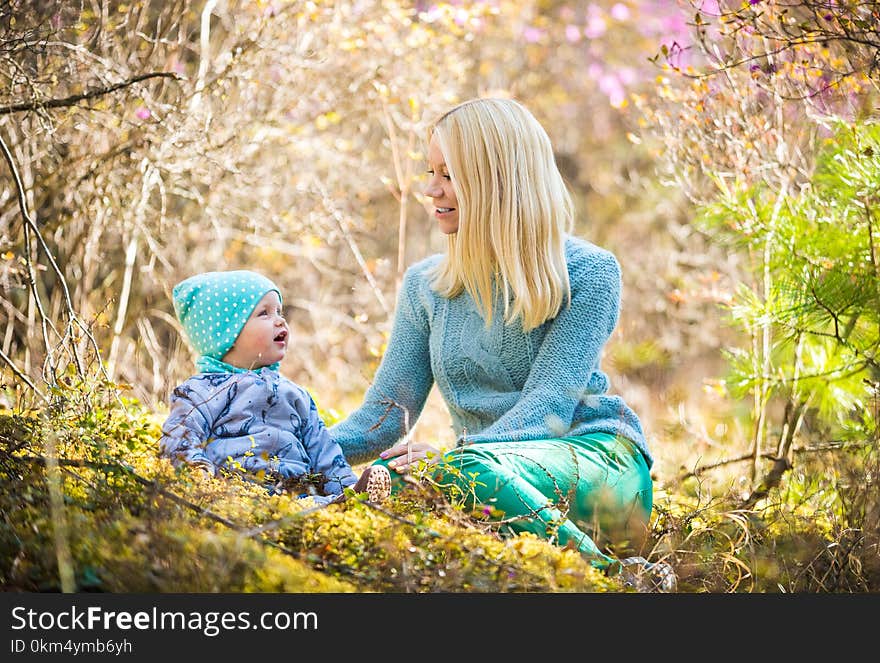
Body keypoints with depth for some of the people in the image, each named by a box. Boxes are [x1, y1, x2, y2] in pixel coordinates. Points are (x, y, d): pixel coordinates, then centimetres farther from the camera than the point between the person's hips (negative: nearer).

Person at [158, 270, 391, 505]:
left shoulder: (293, 392, 30)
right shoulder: (205, 389, 10)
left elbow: (322, 450, 30)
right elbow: (177, 439, -2)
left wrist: (349, 486, 17)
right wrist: (198, 467, -24)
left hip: (298, 488, 5)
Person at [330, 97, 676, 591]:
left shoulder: (588, 272, -5)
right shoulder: (426, 285, 11)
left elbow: (550, 406, -15)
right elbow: (386, 415, 9)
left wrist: (449, 454, -32)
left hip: (595, 456, -5)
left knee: (470, 469, -37)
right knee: (385, 479, -30)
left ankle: (617, 577, -24)